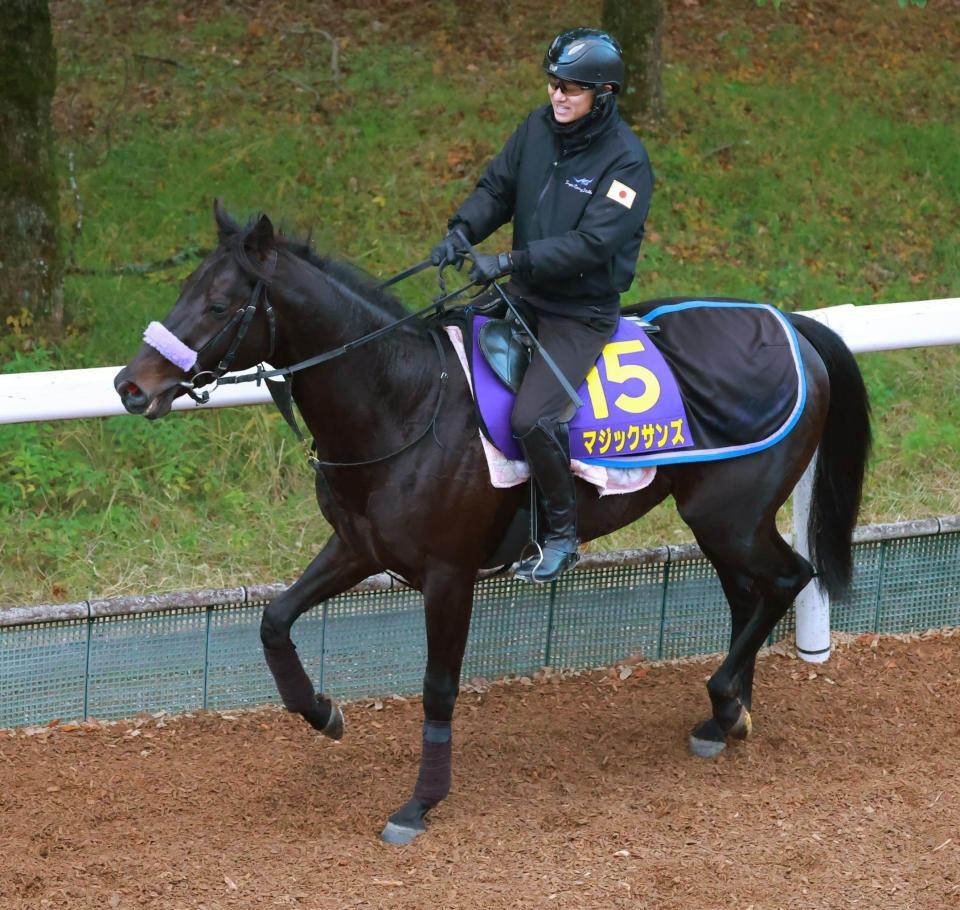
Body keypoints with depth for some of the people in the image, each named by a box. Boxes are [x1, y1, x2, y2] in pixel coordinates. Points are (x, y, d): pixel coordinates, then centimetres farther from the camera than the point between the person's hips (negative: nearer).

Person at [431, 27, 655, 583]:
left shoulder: (625, 159, -19)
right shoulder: (539, 128, 0)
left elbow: (592, 244, -26)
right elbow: (497, 189, 7)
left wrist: (511, 261, -32)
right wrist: (462, 231, -14)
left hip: (583, 312, -7)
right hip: (524, 294, 7)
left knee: (532, 419, -21)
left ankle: (561, 535, 0)